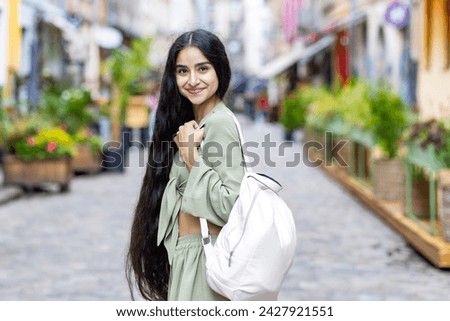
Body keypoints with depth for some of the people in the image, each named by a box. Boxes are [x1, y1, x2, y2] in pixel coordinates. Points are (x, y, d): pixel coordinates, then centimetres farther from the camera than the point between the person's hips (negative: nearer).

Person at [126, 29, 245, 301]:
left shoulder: (219, 123, -16)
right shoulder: (191, 122, 12)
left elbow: (231, 206, -24)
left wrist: (191, 156, -19)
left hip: (204, 255, -9)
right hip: (183, 254, 9)